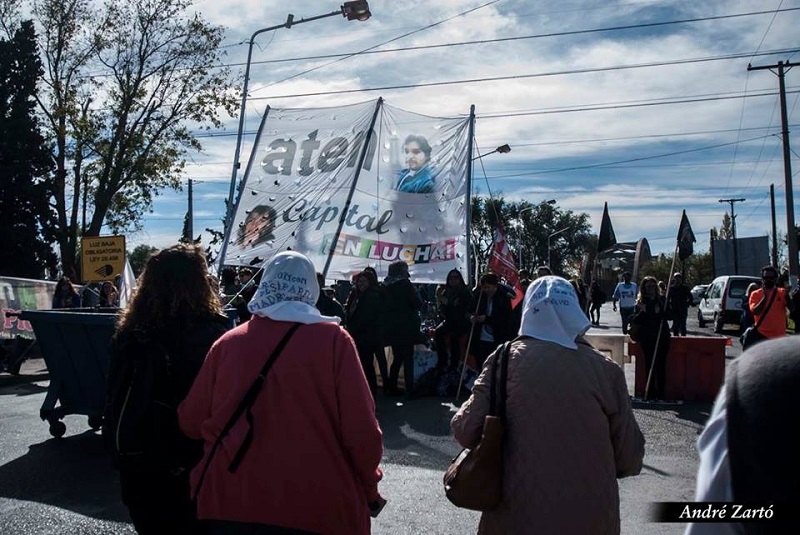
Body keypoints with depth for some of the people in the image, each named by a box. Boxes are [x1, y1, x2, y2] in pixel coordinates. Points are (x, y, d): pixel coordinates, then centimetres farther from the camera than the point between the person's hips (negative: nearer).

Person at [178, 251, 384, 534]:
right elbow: (362, 433, -11)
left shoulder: (228, 342, -1)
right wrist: (368, 487, 7)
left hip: (229, 505, 2)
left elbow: (191, 421, 6)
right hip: (315, 508, -2)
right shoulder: (333, 340, -8)